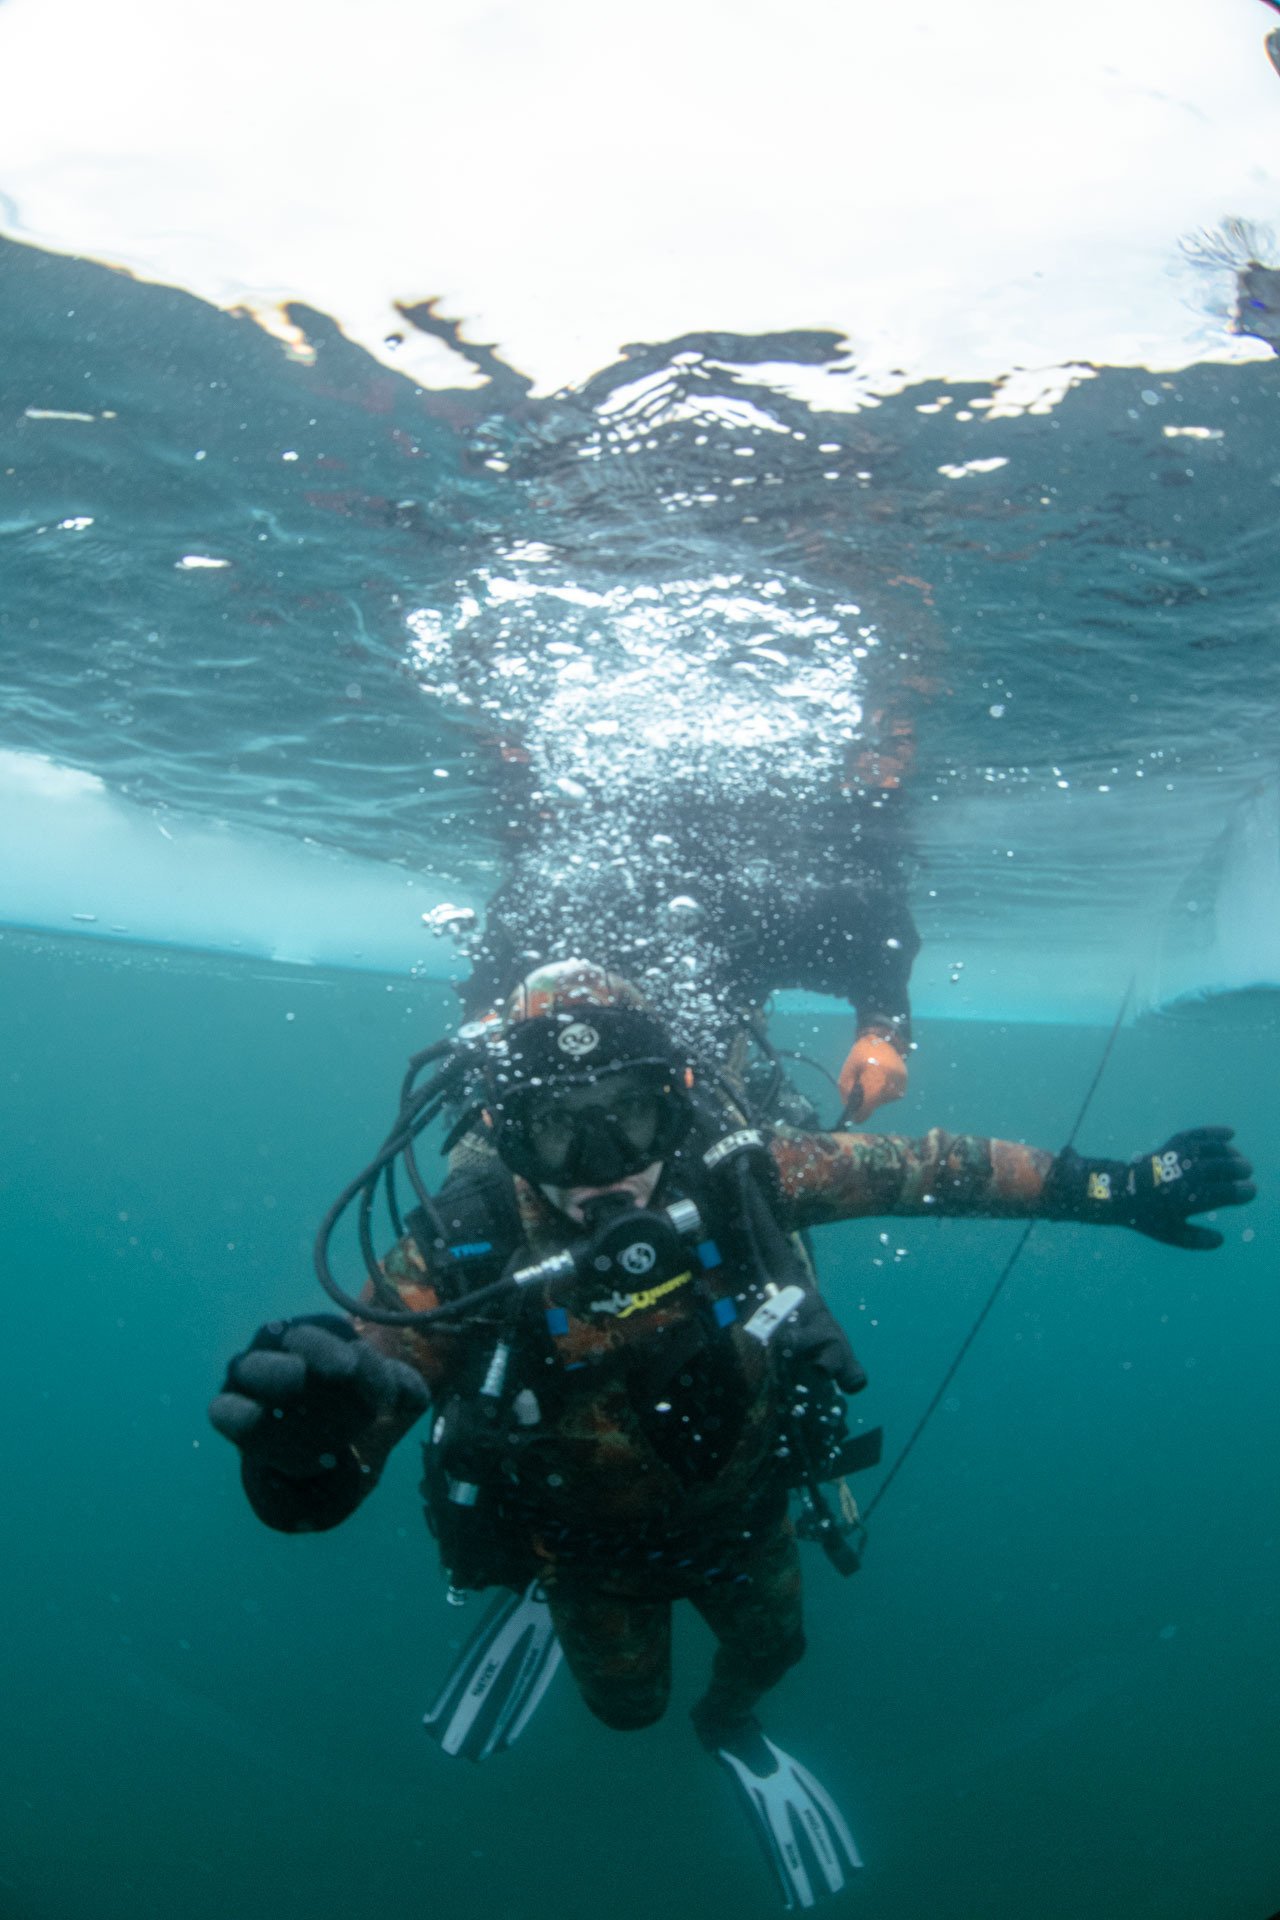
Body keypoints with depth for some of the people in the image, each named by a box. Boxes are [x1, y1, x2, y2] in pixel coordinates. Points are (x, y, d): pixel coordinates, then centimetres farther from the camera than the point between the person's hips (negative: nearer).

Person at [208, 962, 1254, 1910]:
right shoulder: (469, 1248, -37)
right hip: (593, 1546, -1)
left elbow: (921, 1165, -20)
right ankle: (547, 1606, 58)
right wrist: (305, 1441, -67)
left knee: (773, 1646, 28)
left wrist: (1113, 1185, -16)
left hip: (746, 1512, 2)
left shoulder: (730, 1169, -32)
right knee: (628, 1704, 25)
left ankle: (730, 1725, 65)